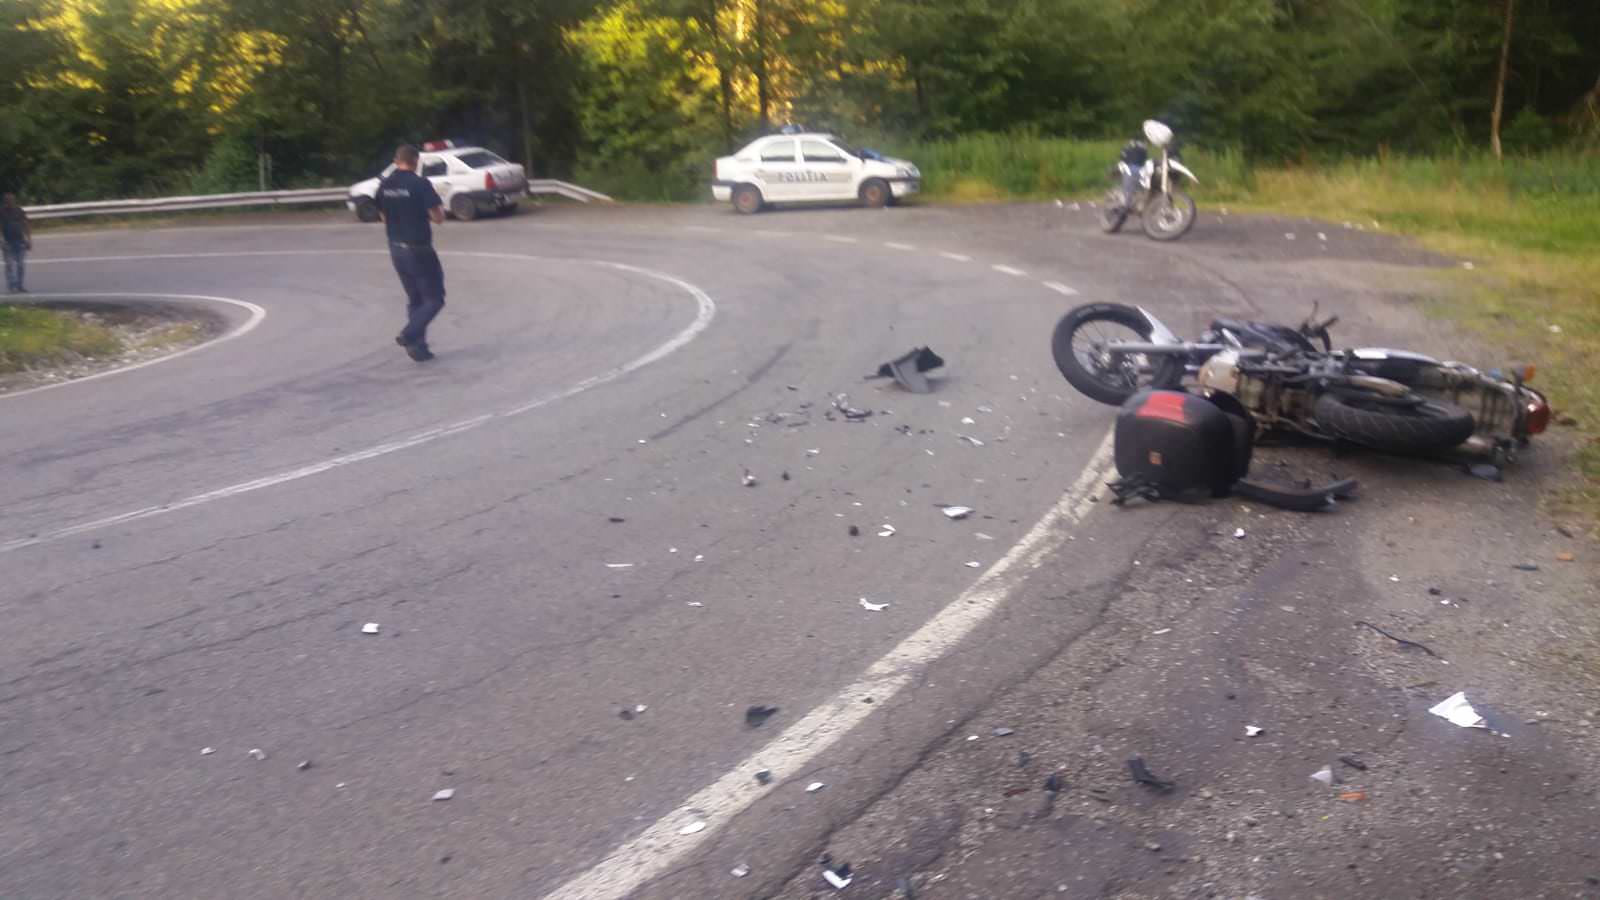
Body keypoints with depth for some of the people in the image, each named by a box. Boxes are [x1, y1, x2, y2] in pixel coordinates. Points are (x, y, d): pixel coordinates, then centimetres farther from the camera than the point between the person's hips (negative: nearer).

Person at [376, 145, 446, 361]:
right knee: (434, 298, 3)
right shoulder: (420, 184, -15)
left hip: (396, 250, 7)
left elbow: (384, 218, 13)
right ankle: (409, 334, -14)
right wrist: (438, 208, 5)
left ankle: (418, 346, 17)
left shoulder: (384, 186, 4)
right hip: (418, 250, -7)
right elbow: (438, 218, -16)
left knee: (414, 299, 17)